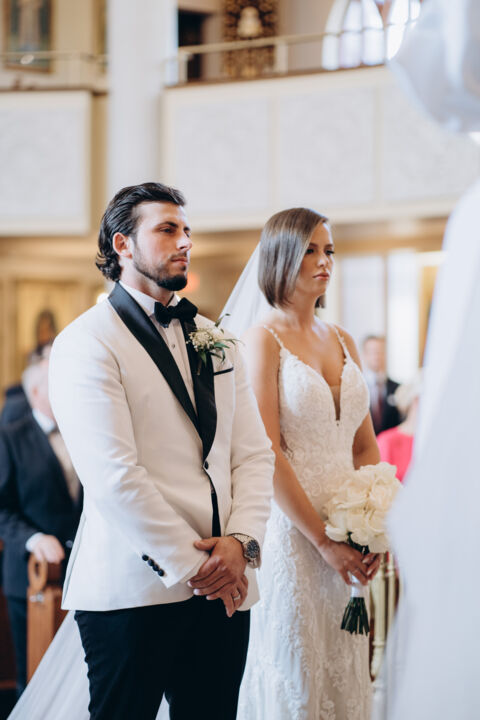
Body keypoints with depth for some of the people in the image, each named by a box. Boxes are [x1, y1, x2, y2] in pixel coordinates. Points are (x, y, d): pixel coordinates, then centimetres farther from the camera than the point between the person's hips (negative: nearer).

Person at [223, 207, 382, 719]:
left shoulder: (341, 341, 12)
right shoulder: (262, 340, -7)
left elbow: (365, 446, 14)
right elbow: (266, 453, -14)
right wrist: (323, 541, -16)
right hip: (291, 530, -6)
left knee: (345, 673, 11)